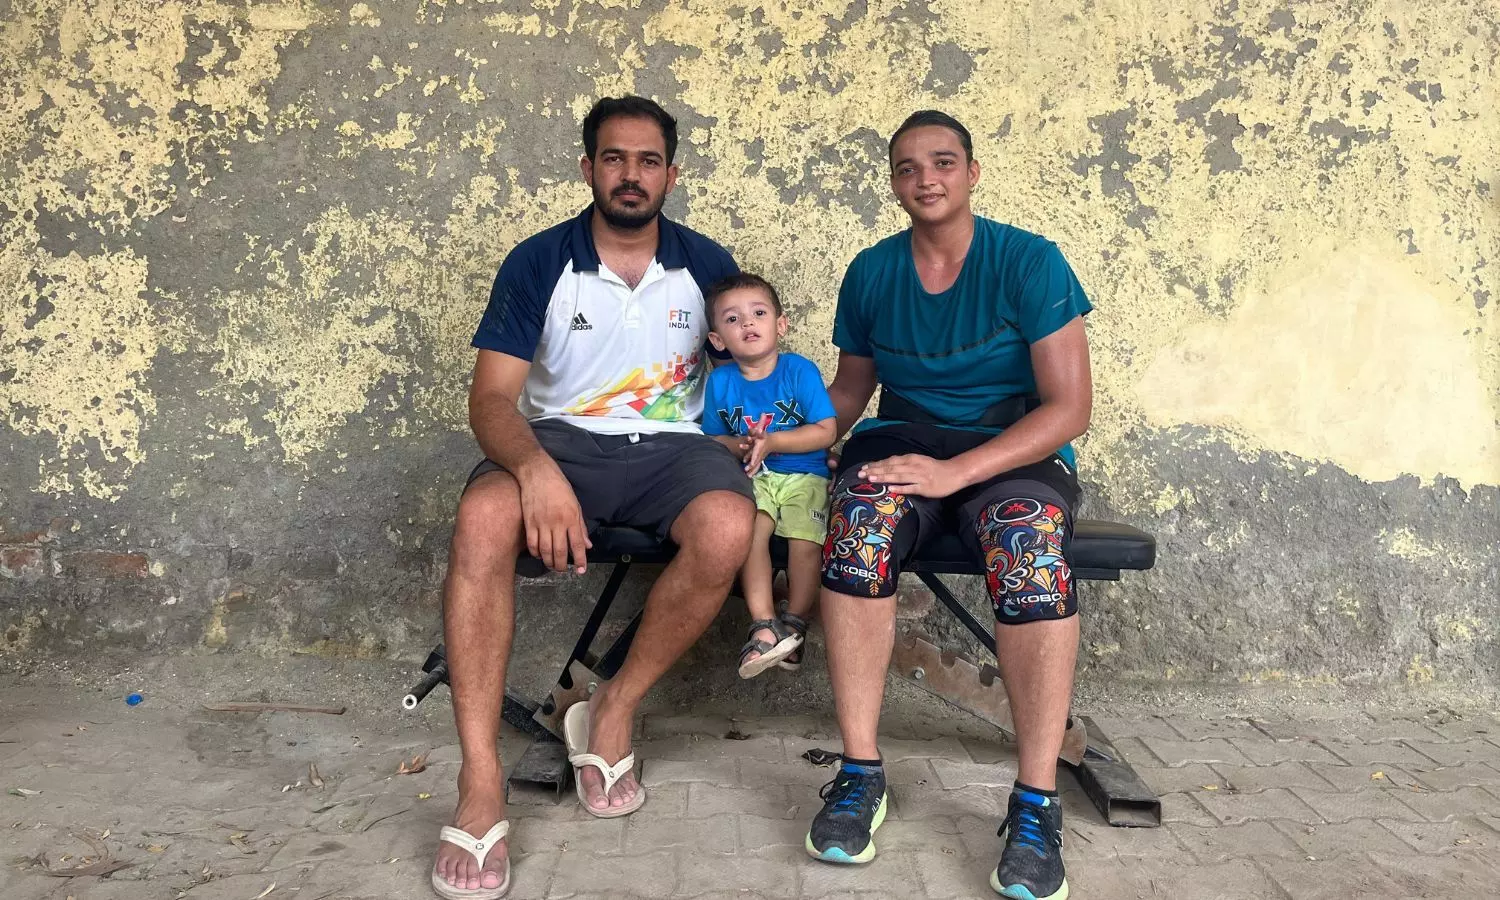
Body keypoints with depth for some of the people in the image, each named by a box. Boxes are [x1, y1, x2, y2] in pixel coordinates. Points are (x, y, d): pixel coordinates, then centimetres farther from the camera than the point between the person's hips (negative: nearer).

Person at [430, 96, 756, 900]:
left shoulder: (707, 265, 7)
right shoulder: (537, 262, 1)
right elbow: (491, 397, -7)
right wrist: (537, 470, -30)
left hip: (673, 446, 1)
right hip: (561, 440, -1)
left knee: (727, 527, -34)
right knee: (484, 517, -35)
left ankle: (613, 712, -12)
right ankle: (480, 788, -28)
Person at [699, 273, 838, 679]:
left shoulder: (800, 370, -4)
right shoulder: (720, 382, 5)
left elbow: (826, 431, -8)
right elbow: (713, 439, 13)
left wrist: (771, 441, -16)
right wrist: (740, 445, -10)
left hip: (805, 476, -1)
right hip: (751, 478, 2)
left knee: (806, 540, -26)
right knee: (749, 526, -29)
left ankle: (794, 625, -3)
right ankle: (765, 626, -23)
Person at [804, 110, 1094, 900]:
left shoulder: (1030, 262, -6)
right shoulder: (871, 272, 6)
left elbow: (1070, 406, -12)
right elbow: (849, 389, 17)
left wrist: (954, 472, -24)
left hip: (1014, 450, -2)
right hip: (903, 438, 2)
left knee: (1028, 540, -37)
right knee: (860, 517, -34)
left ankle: (1035, 805, -29)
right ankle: (860, 775, -25)